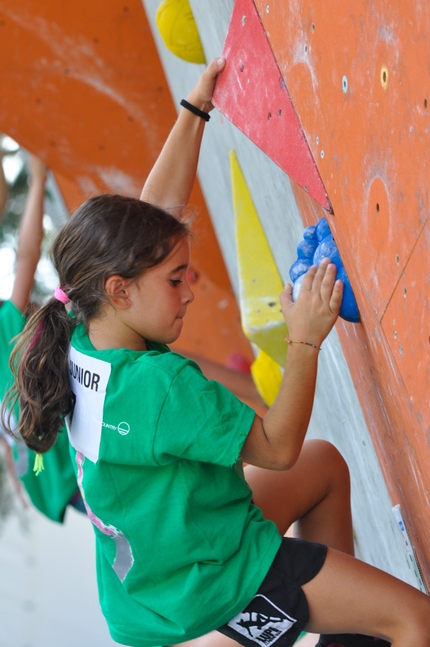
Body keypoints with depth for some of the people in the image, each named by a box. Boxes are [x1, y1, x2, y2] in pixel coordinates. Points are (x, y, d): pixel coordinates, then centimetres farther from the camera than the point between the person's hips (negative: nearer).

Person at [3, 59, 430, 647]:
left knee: (326, 464, 26)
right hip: (213, 584, -9)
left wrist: (196, 108, 1)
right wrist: (305, 340, -18)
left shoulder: (82, 342, -8)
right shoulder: (160, 383, -33)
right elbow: (277, 447, -22)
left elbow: (158, 207, -1)